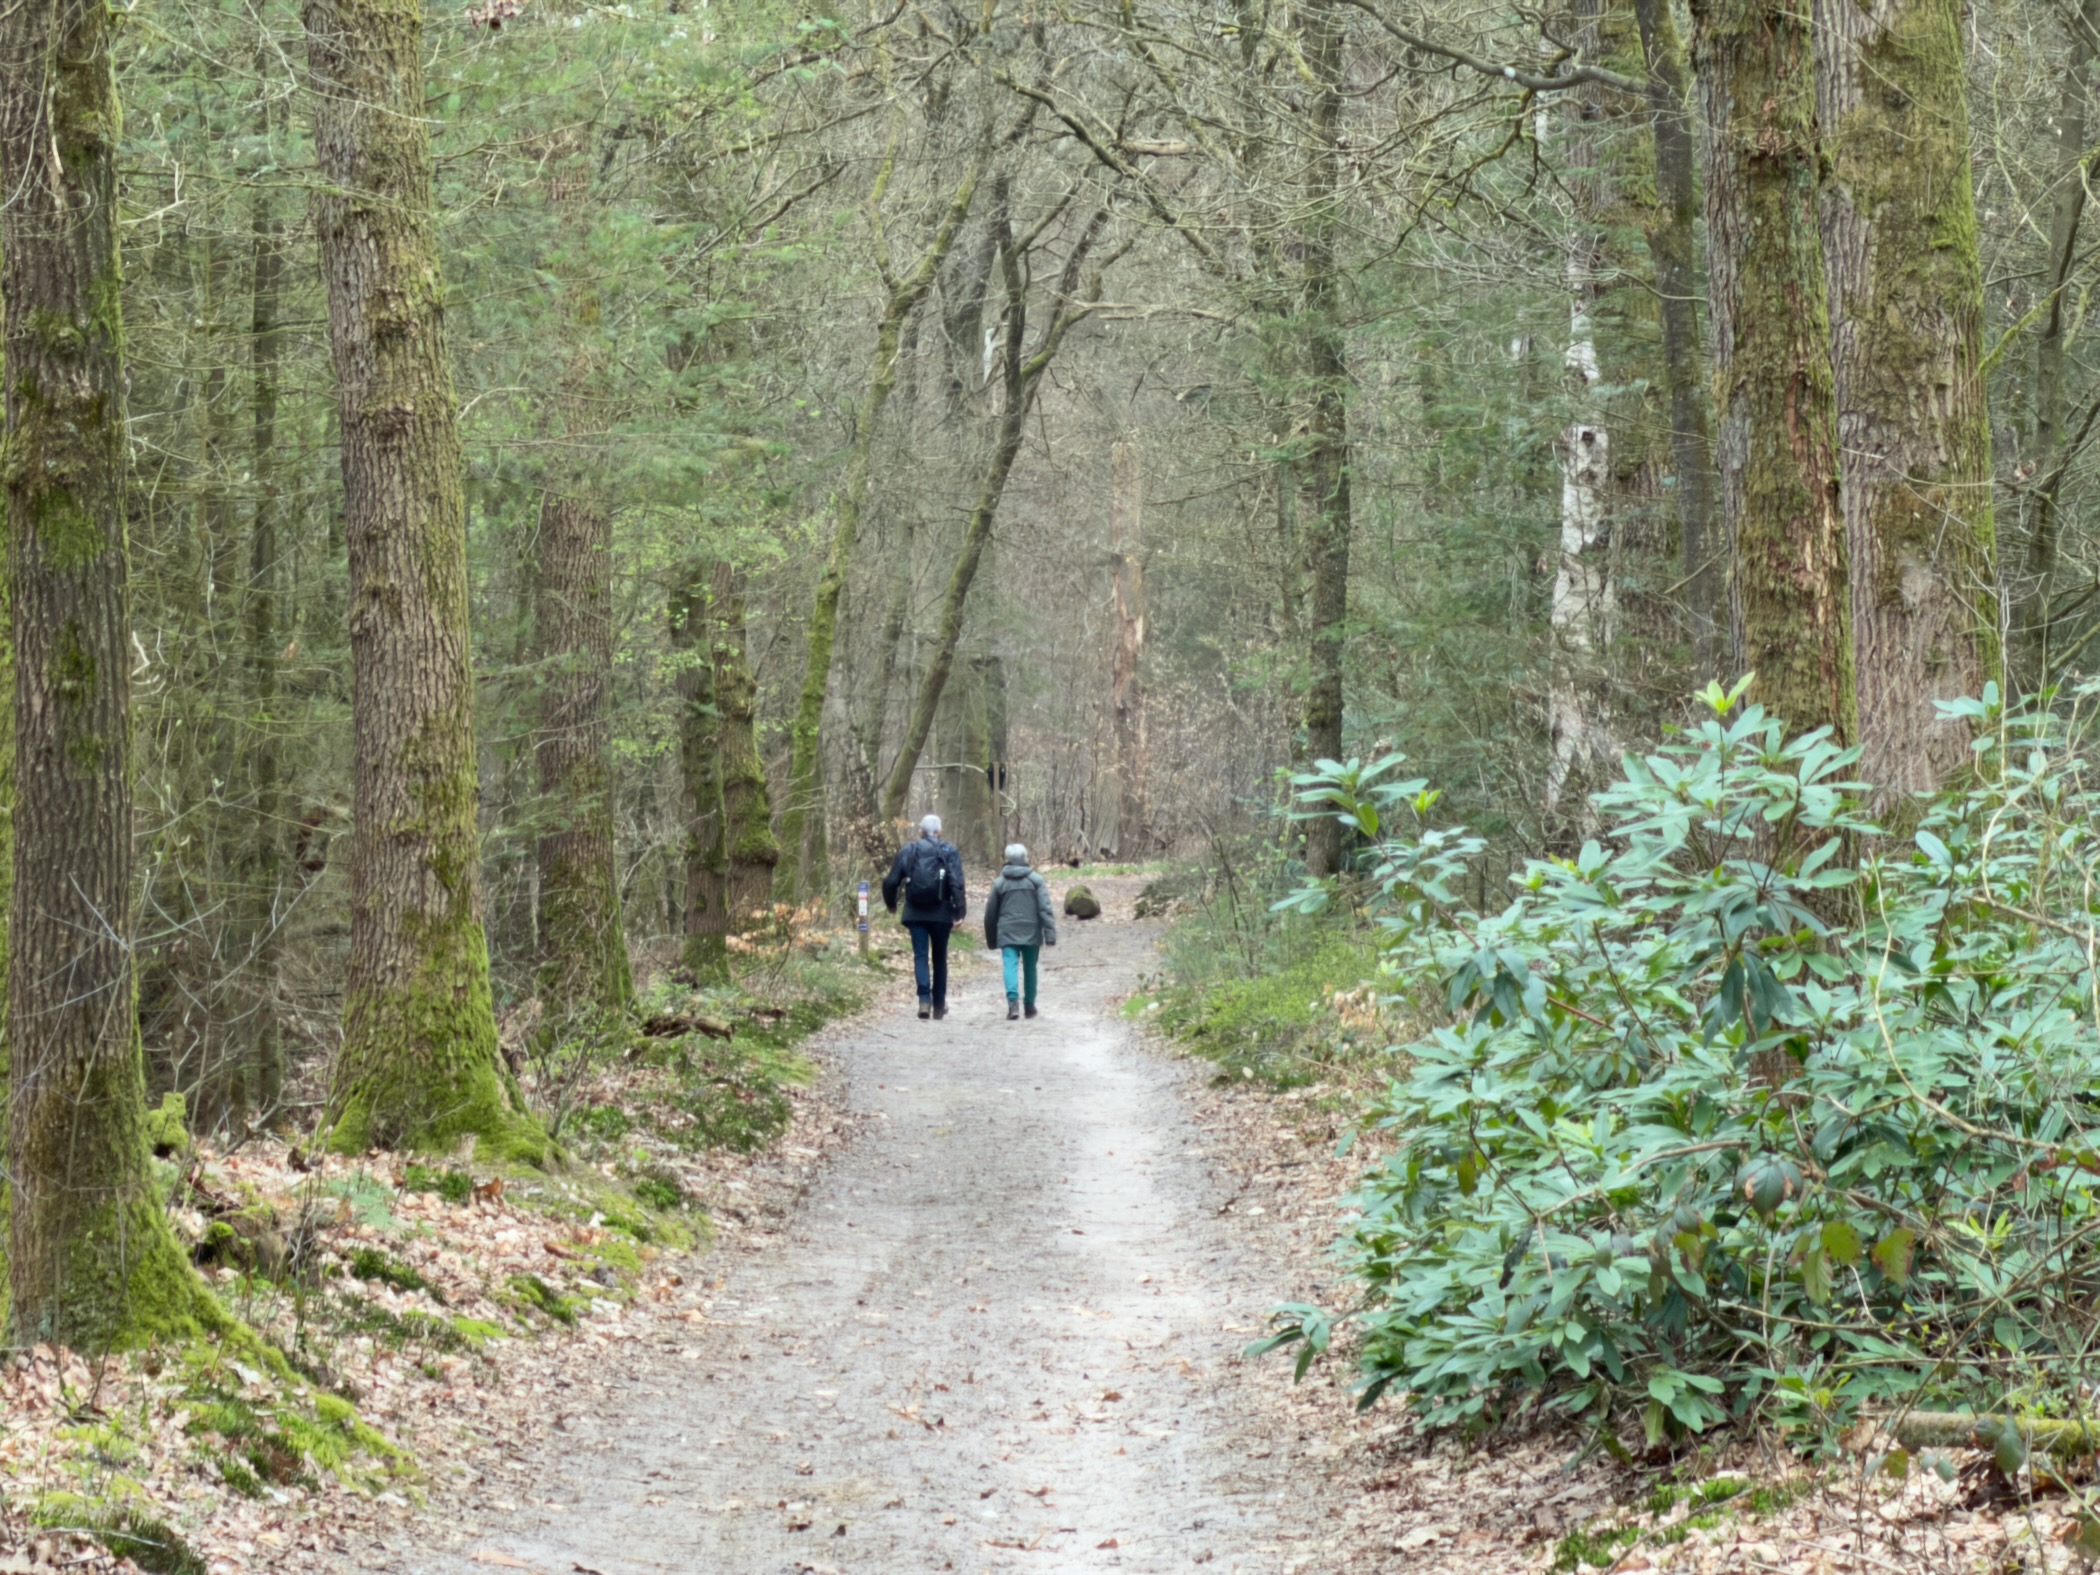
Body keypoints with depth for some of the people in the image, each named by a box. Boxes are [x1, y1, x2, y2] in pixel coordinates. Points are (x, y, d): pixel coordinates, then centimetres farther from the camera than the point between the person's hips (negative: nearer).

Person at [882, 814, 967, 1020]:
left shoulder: (908, 850, 3)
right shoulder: (950, 852, -2)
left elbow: (891, 881, 3)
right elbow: (957, 883, -12)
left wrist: (891, 903, 19)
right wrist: (959, 910, -10)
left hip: (915, 913, 0)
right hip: (941, 914, 0)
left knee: (920, 956, 1)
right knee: (939, 958, 11)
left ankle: (924, 999, -19)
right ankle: (939, 1005, 15)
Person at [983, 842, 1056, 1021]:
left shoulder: (999, 883, 5)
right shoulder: (1036, 880, 1)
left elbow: (990, 915, 11)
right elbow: (1045, 909, -8)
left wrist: (991, 940, 22)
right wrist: (1050, 935, -9)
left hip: (1007, 933, -1)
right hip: (1031, 933, 1)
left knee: (1010, 966, -9)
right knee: (1029, 968, 14)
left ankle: (1013, 1001, -29)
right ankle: (1029, 1005, 22)